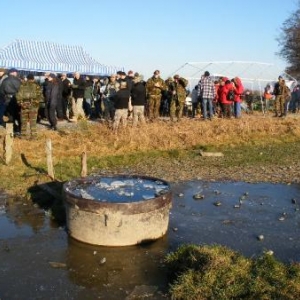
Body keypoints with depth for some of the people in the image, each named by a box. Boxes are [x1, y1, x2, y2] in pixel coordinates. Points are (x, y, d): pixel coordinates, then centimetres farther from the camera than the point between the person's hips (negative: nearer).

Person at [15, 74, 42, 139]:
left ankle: (23, 134, 16)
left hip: (24, 105, 1)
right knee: (33, 121, 5)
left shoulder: (22, 85, 4)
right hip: (33, 106, -1)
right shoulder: (36, 86, 0)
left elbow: (18, 95, -2)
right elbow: (39, 95, -12)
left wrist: (20, 102, 3)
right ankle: (33, 135, 4)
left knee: (24, 121, 12)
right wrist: (36, 101, -3)